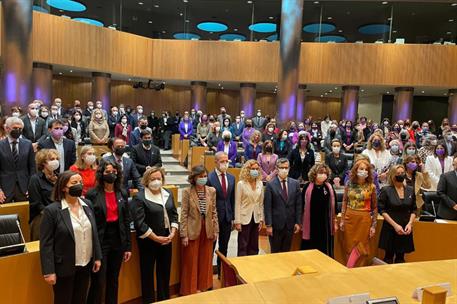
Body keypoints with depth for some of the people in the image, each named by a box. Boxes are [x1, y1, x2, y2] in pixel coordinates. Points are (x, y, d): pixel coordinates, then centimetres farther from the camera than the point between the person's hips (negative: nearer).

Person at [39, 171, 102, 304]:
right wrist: (49, 271, -14)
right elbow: (46, 244, -13)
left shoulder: (87, 204, 2)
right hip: (65, 267, -5)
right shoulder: (52, 210, -14)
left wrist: (97, 257, 7)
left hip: (85, 265, 5)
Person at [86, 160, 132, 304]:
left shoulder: (122, 193, 3)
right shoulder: (92, 194, -8)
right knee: (98, 281, 2)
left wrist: (128, 246, 4)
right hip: (99, 241, -4)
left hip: (118, 241, 4)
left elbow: (127, 221, 5)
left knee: (114, 279, 15)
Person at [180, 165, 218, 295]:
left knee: (206, 260, 15)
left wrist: (216, 230, 4)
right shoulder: (187, 192, -9)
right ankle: (189, 290, 24)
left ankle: (204, 287, 33)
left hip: (207, 230, 3)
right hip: (192, 231, -3)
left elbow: (214, 212, 6)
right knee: (191, 262, 8)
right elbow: (184, 214, -9)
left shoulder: (212, 191, 1)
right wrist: (184, 234, -12)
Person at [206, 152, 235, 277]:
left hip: (227, 217, 5)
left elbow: (232, 199, 10)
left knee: (224, 247, 15)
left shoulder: (231, 178, 6)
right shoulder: (209, 177, -12)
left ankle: (222, 272, 29)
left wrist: (232, 217, 7)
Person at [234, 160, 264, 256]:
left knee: (254, 246, 12)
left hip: (256, 219, 4)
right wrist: (237, 222, -10)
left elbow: (261, 203, 8)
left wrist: (261, 219, 5)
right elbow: (237, 204, -8)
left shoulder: (260, 184, 4)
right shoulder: (241, 184, -9)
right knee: (243, 246, 4)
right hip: (245, 219, -4)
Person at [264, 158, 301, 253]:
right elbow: (267, 207, -8)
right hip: (276, 224, -3)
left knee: (286, 252, 13)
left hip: (290, 224, 3)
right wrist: (268, 225, -11)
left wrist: (298, 222, 2)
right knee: (275, 252, 9)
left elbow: (298, 205, 5)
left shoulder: (295, 183, 3)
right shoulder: (270, 184, -7)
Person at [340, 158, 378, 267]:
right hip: (349, 218, 2)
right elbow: (344, 202, 6)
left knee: (361, 248, 5)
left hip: (364, 219, -1)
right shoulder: (349, 184, 0)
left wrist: (374, 226, 1)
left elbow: (374, 207, 2)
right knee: (349, 247, 8)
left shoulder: (371, 186, -3)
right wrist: (342, 220, 3)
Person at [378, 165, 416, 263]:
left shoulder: (410, 190, 6)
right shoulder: (386, 190, -6)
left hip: (405, 229, 3)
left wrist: (410, 224, -5)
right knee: (389, 257, 6)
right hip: (390, 228, -3)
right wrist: (395, 225, -14)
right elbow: (382, 211, -8)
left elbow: (413, 210, 10)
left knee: (401, 257, 10)